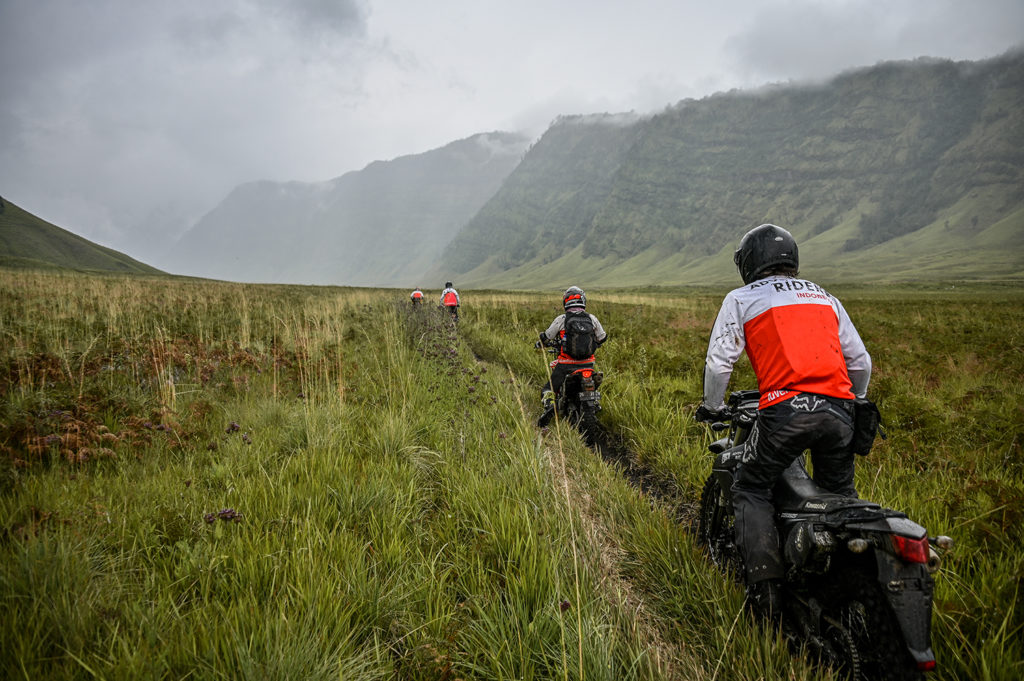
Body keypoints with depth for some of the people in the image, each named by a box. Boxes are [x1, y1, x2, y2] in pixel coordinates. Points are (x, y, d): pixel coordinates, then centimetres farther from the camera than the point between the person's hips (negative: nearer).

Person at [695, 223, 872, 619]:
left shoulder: (742, 299, 11)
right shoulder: (825, 298, 24)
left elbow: (719, 361, 5)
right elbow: (860, 360, 24)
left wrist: (712, 408, 20)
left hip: (786, 409, -5)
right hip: (838, 409, 5)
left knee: (751, 490, 8)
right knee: (840, 493, 23)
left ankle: (765, 586, -6)